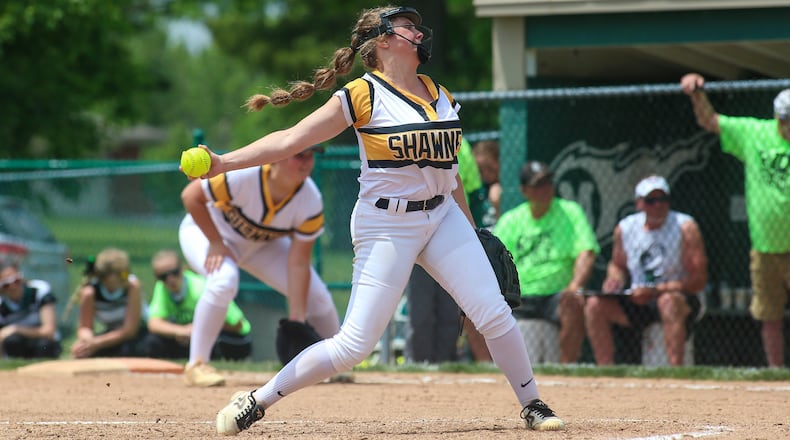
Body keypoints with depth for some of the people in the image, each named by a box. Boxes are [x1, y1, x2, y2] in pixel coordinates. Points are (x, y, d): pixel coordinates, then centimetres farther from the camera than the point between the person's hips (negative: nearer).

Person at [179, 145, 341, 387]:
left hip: (261, 244, 4)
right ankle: (196, 365, -23)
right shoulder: (243, 175, -38)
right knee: (224, 279, -36)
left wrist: (297, 320, -23)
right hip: (205, 230, -4)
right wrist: (216, 244, -26)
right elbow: (191, 195, -26)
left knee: (317, 295, -6)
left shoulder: (311, 202, -26)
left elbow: (298, 263, -22)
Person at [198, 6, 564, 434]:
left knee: (495, 315, -3)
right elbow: (292, 139, -13)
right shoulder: (364, 95, -10)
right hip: (386, 225, -6)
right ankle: (256, 401, 2)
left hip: (442, 216, 6)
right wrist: (222, 162, -22)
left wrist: (469, 230, 22)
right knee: (354, 345, -10)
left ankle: (532, 406, 14)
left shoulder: (441, 96, 9)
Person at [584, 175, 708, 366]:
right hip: (637, 302, 5)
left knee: (669, 301, -39)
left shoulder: (685, 227, -12)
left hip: (684, 301, -5)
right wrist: (615, 279, -5)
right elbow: (617, 265, 21)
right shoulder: (624, 228, 3)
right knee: (595, 304, -14)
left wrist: (656, 290, -25)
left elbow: (699, 279, -17)